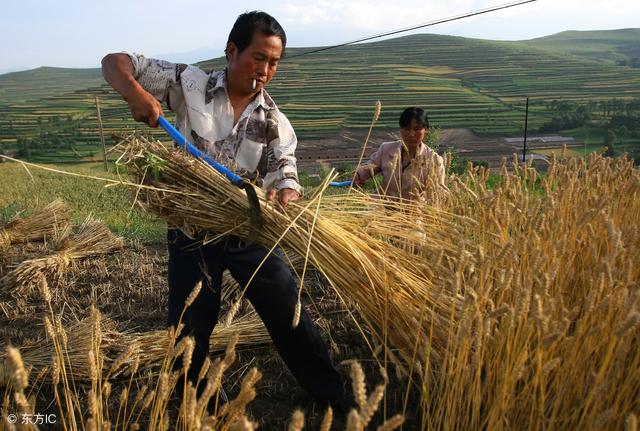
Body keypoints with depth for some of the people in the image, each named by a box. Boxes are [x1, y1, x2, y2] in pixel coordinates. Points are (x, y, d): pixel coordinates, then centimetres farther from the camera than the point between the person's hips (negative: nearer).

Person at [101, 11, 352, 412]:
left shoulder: (275, 122, -3)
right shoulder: (191, 84, -7)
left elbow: (286, 178, -12)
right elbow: (115, 62, -3)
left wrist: (284, 196, -38)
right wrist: (136, 93, -27)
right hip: (192, 232, -1)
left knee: (291, 316, 8)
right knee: (190, 331, 10)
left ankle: (335, 398, 27)